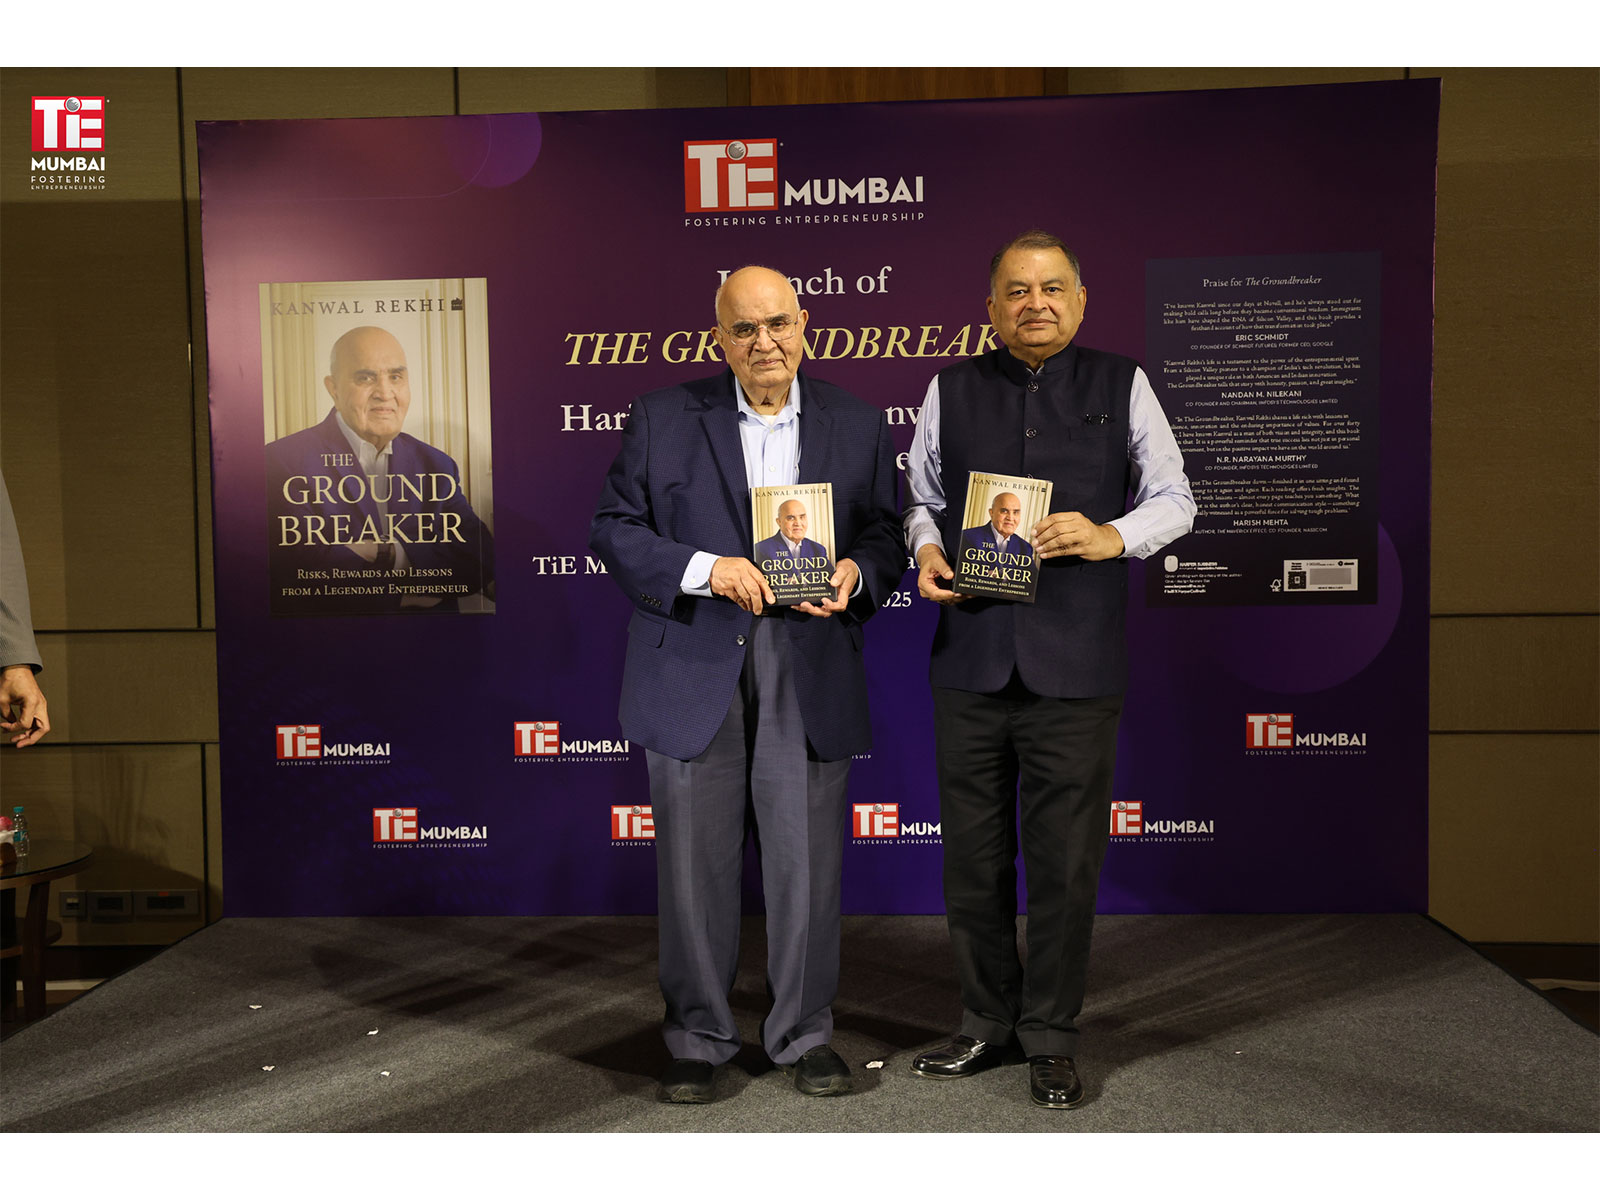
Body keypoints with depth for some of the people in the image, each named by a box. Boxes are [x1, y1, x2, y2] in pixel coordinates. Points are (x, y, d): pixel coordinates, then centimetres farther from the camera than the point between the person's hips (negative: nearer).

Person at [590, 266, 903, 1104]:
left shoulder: (858, 425, 9)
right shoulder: (662, 418, 4)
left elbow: (887, 533, 11)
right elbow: (612, 528, 1)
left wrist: (854, 574, -11)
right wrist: (705, 568, -14)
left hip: (809, 673, 1)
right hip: (694, 669, -1)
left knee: (807, 860, 6)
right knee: (694, 862, 5)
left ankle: (804, 1034, 25)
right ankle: (696, 1039, 23)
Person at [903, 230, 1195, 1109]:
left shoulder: (1120, 386, 8)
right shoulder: (952, 389, 12)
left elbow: (1173, 500, 9)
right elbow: (919, 497, 17)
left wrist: (1111, 537, -10)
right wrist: (927, 551, -4)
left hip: (1076, 666, -2)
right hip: (970, 660, 2)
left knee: (1064, 858, 3)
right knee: (973, 853, 9)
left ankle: (1051, 1035, 20)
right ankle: (986, 1023, 26)